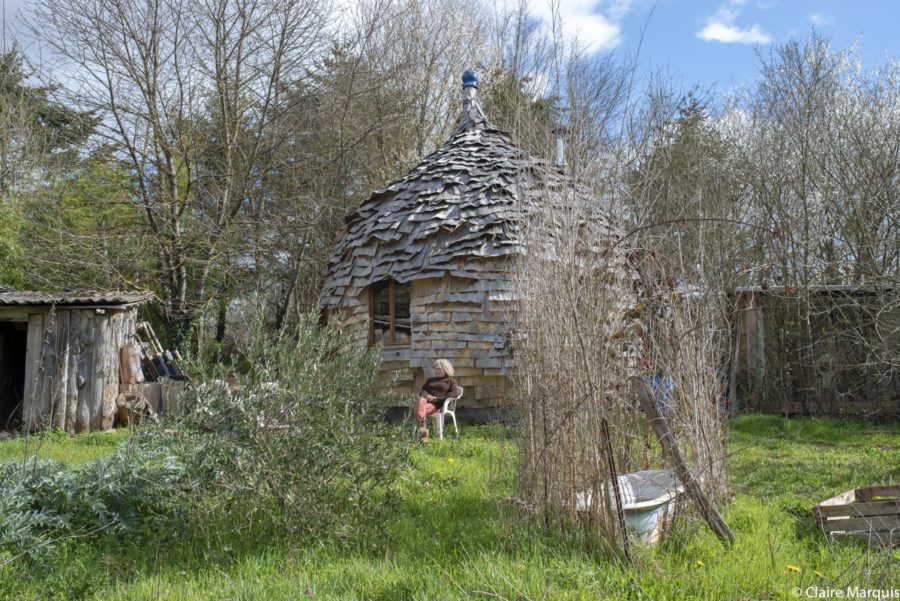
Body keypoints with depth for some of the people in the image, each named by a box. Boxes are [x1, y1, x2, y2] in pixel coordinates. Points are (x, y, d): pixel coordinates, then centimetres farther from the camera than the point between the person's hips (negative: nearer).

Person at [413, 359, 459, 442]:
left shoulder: (450, 381, 18)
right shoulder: (430, 380, 35)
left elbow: (452, 394, 1)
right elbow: (423, 389, 22)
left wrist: (437, 398, -10)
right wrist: (426, 395, -4)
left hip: (438, 404, -4)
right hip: (427, 400, 4)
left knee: (418, 410, -35)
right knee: (421, 401, -37)